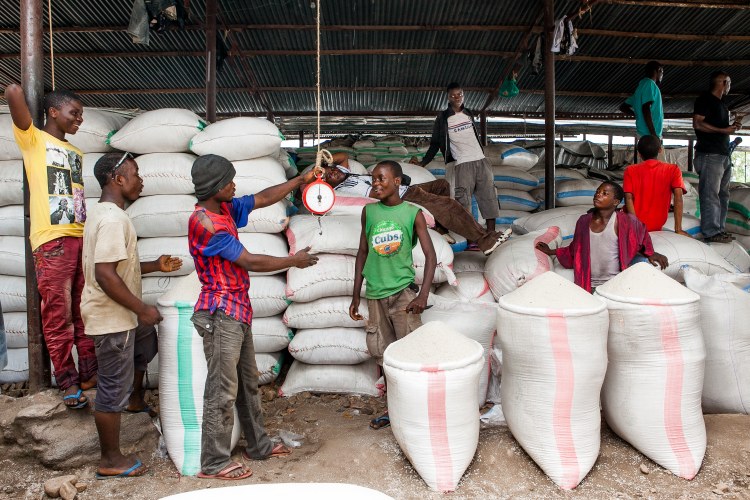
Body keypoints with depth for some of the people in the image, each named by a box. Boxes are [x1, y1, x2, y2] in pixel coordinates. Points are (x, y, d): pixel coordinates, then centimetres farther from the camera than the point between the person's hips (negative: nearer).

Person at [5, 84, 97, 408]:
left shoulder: (76, 153, 21)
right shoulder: (33, 139, 3)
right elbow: (13, 92, -12)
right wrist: (17, 91, 11)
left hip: (82, 238, 6)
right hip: (52, 241, -6)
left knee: (85, 311, 9)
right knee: (58, 315, -1)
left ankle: (90, 373, 18)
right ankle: (68, 381, 8)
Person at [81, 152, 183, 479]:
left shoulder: (105, 213, 10)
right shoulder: (113, 219, -23)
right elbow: (105, 274, -30)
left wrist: (155, 266, 10)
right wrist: (142, 309, -23)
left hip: (119, 314, 10)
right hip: (111, 317, -10)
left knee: (146, 341, 32)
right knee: (113, 387, 1)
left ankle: (135, 400, 49)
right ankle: (111, 461, 17)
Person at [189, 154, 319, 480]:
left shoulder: (225, 209, 8)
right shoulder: (204, 222, -20)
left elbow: (263, 198, 18)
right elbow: (250, 262, -19)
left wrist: (302, 179, 16)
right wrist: (294, 261, -7)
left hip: (237, 311, 10)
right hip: (220, 314, -10)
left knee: (247, 382, 17)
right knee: (222, 389, 0)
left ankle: (258, 445, 31)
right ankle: (214, 463, 14)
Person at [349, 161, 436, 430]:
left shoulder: (413, 213, -3)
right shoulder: (368, 211, 6)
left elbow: (430, 255, -4)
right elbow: (363, 252, 11)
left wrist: (423, 295, -16)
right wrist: (356, 296, 11)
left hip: (403, 292, -3)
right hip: (375, 294, 4)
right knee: (384, 355, 12)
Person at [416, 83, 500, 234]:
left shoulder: (469, 114, 16)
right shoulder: (443, 118, 3)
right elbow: (435, 143, 5)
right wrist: (423, 163, -2)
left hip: (482, 160, 5)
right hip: (463, 164, -4)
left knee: (489, 195, -1)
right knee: (464, 200, -12)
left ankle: (491, 232, 2)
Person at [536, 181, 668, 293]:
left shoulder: (624, 221, -7)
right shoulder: (584, 221, 5)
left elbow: (642, 233, 14)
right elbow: (575, 249, 17)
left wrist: (650, 253, 10)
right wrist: (551, 252, 18)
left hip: (614, 286, -3)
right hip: (588, 285, 3)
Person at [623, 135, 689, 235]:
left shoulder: (630, 170, -2)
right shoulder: (673, 170, 0)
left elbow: (628, 198, -14)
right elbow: (678, 197, -12)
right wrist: (678, 229, -15)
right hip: (657, 226, 2)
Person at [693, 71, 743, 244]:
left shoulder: (721, 104, 25)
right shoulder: (705, 99, -1)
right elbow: (697, 124, -12)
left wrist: (732, 127, 11)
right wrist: (723, 130, -14)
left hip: (724, 154, 9)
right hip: (710, 154, -9)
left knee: (723, 194, 8)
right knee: (710, 194, -11)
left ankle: (719, 229, 11)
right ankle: (711, 232, -12)